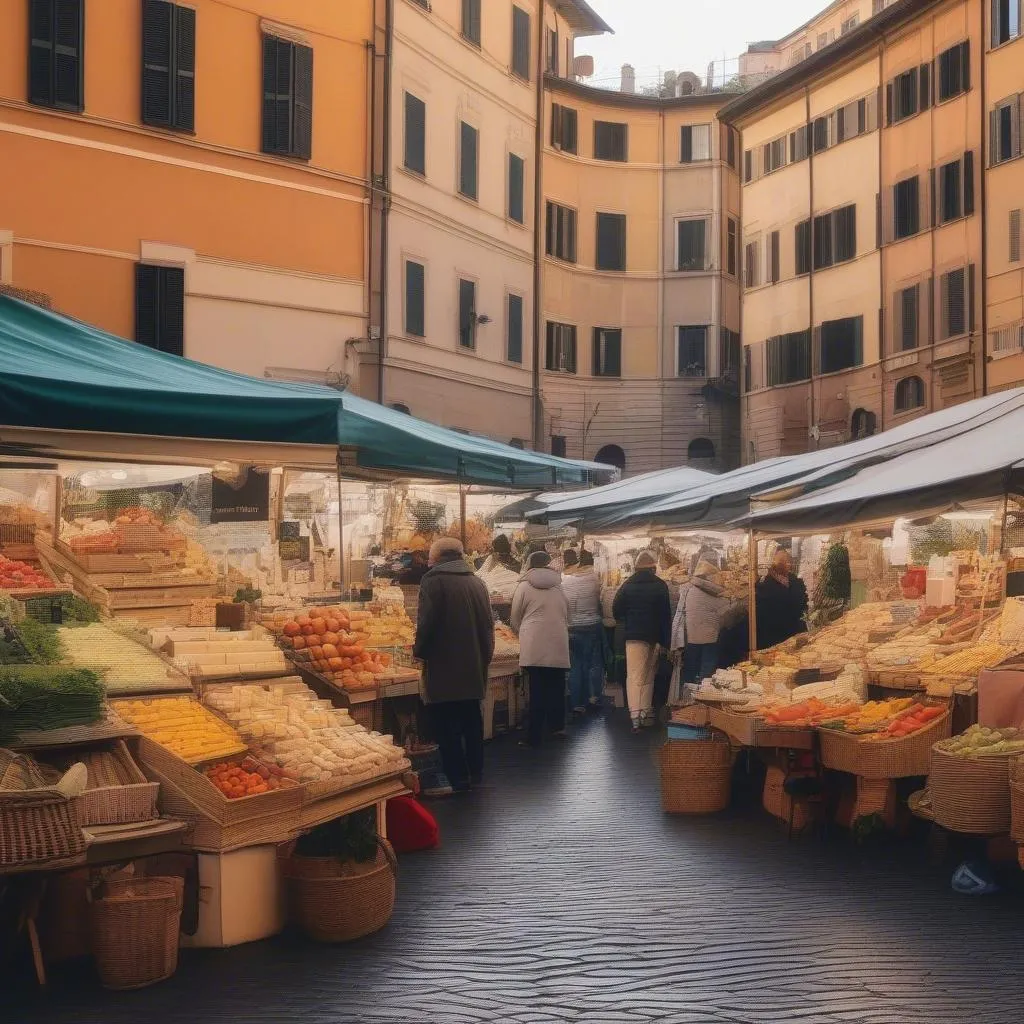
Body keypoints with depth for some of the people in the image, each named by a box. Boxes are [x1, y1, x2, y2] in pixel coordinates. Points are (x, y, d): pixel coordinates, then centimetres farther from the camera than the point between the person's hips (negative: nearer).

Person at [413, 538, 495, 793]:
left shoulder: (434, 581, -11)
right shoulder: (477, 583, 9)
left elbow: (426, 622, -17)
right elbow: (488, 624, 11)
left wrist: (420, 650, -2)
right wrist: (485, 656, 20)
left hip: (443, 669, -7)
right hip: (474, 668, 7)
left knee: (447, 726, 0)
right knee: (472, 721, 16)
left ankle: (457, 779, 1)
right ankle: (475, 772, 24)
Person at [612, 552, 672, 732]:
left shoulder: (628, 585, 0)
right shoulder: (660, 585, -3)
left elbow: (616, 610, 1)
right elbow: (666, 615, -5)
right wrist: (666, 642, -2)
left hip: (633, 636, -1)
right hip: (654, 637, 1)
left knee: (634, 676, -4)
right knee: (648, 676, 15)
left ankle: (635, 715, -18)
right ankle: (646, 713, 14)